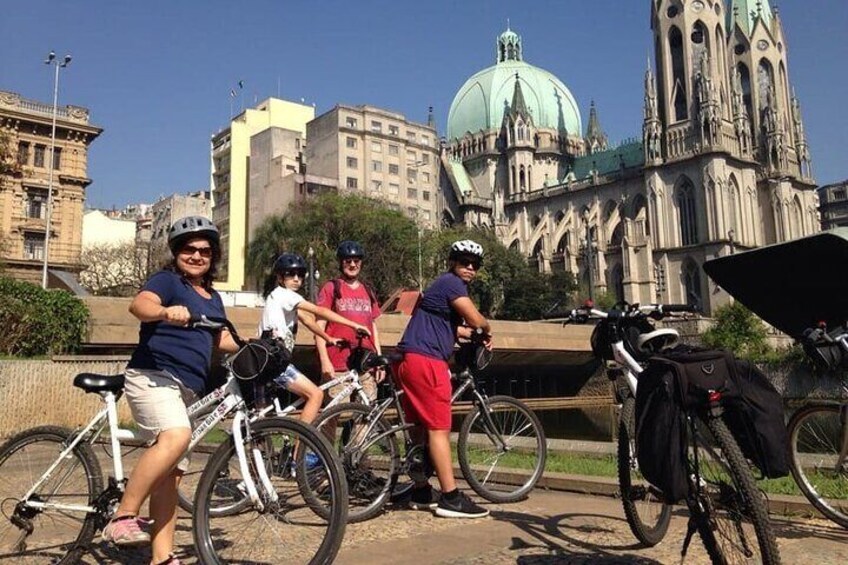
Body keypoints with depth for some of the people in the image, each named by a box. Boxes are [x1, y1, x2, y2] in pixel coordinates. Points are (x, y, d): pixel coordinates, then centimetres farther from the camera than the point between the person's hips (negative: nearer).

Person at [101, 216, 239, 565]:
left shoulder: (213, 298, 21)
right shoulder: (166, 280, -1)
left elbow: (221, 339, 30)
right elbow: (139, 304, -21)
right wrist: (165, 312, -43)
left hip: (188, 389, 8)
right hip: (154, 376, -8)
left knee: (170, 475, 6)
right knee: (176, 437, -33)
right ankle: (122, 519, -24)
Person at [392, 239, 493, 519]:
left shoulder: (443, 285, 25)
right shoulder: (451, 282, -6)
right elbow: (475, 319, -14)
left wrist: (474, 334, 19)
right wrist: (487, 329, 6)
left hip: (410, 360, 10)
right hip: (425, 360, -10)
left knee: (421, 427, 14)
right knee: (439, 428, -8)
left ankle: (421, 492, 23)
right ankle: (451, 498, -5)